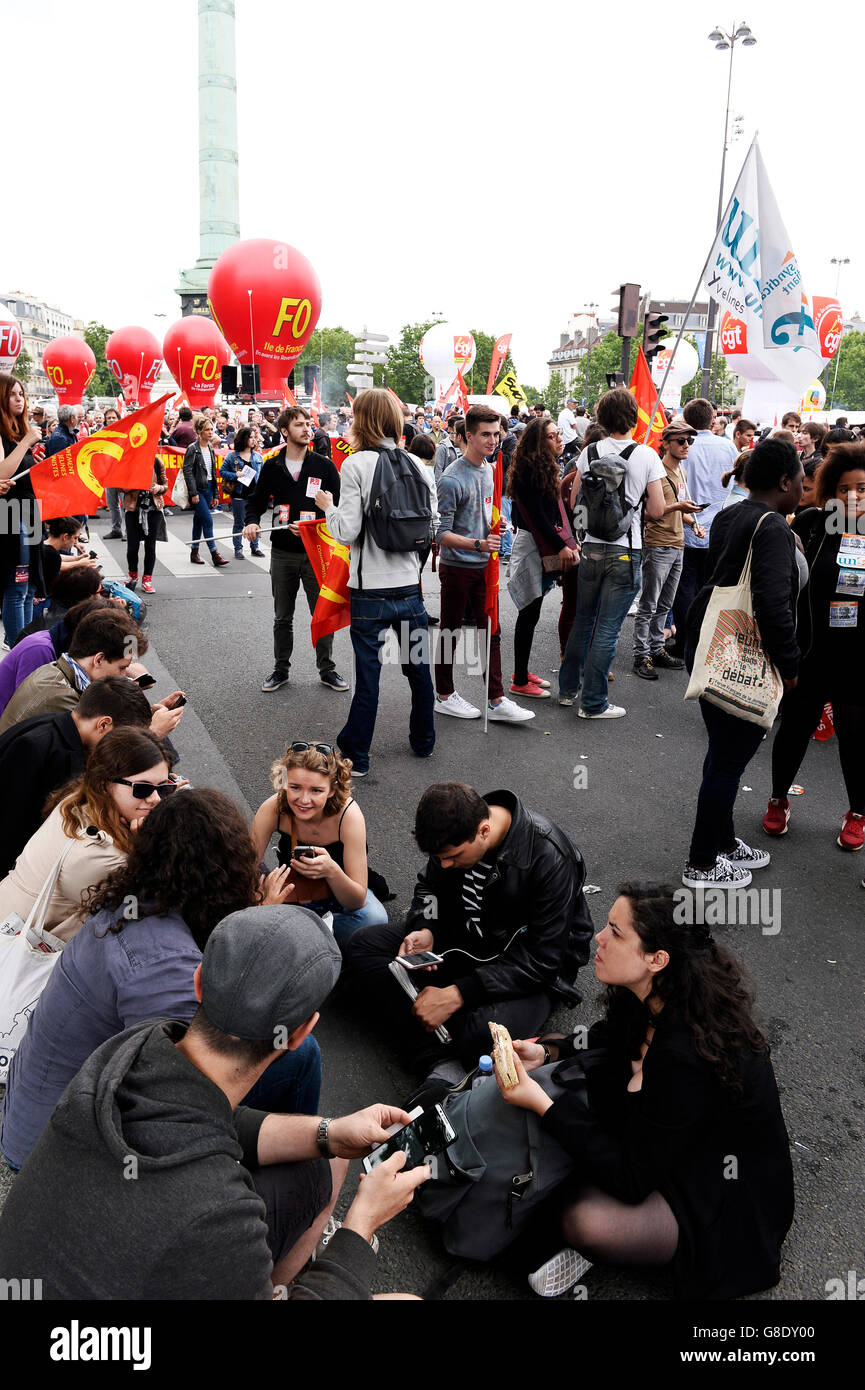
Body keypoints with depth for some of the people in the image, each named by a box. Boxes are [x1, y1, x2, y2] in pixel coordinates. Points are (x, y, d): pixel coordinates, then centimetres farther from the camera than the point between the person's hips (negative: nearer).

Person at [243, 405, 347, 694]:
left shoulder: (324, 466, -1)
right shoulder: (272, 467, 4)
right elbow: (256, 500, 14)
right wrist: (252, 522, -7)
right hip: (283, 554, 2)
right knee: (282, 617, 12)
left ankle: (327, 669, 19)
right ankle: (281, 669, 26)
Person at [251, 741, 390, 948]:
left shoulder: (348, 815, -31)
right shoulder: (273, 809, -27)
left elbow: (357, 902, -29)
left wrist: (332, 871, -49)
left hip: (341, 892, -2)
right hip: (294, 889, 2)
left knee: (374, 919, -31)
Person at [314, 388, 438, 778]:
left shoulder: (356, 465, -10)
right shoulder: (416, 464, 3)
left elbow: (347, 532, -14)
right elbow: (432, 526, 7)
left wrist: (329, 506, 4)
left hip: (371, 589, -4)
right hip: (409, 584, 4)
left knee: (368, 671, 3)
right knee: (418, 665, 16)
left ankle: (356, 756, 14)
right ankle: (423, 741, 32)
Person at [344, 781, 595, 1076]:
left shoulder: (551, 859, -30)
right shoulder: (454, 828, -12)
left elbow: (542, 960, -27)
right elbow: (430, 886, 9)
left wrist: (456, 995, -30)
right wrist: (424, 930, -14)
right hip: (463, 937, 7)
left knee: (483, 1033, -39)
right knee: (363, 944, -11)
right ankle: (441, 1063, -23)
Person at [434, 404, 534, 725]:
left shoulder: (489, 470, 9)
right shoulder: (452, 479, -17)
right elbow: (440, 533, -18)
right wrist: (477, 544, -29)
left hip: (483, 566, 7)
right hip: (457, 567, -7)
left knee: (491, 632, 7)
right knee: (451, 632, 6)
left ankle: (497, 701, 12)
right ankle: (444, 696, 21)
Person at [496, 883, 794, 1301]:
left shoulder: (685, 1060, -37)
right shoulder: (650, 1003, -12)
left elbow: (631, 1179, -29)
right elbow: (612, 1039, 12)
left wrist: (541, 1104, -31)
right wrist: (546, 1052, -5)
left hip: (727, 1202, -8)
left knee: (586, 1223, -30)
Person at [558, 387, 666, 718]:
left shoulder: (590, 452, 1)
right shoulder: (646, 455, -7)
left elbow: (573, 502, 5)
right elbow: (657, 512, -6)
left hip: (591, 548, 4)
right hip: (625, 551, -4)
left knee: (582, 621, 18)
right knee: (607, 629, 1)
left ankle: (568, 688, 28)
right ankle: (594, 703, 9)